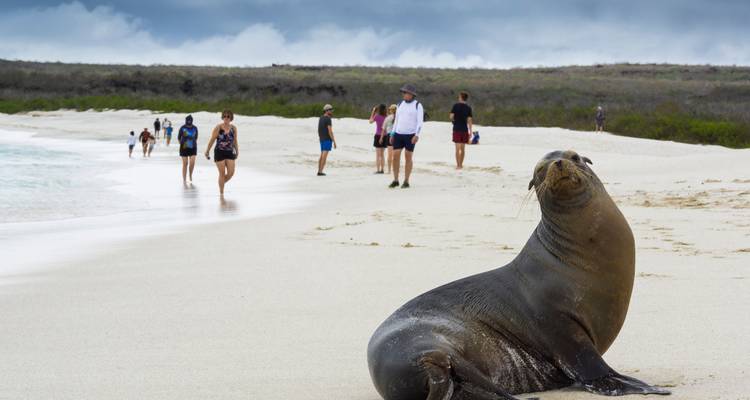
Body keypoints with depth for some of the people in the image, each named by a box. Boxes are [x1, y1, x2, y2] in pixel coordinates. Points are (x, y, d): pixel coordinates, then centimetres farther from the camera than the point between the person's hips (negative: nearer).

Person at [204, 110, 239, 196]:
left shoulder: (234, 128, 4)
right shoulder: (218, 128, -7)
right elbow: (212, 140, -4)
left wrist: (237, 151, 20)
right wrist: (207, 151, -1)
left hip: (229, 153, 4)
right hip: (219, 152, -4)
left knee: (231, 173, -5)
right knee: (222, 173, -4)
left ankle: (222, 183, 27)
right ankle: (221, 194, 7)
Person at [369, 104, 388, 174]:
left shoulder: (377, 116, -10)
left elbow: (370, 121, 8)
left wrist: (373, 112, 9)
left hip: (378, 136, -4)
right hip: (384, 136, 4)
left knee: (378, 155, -1)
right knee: (382, 154, 14)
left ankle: (378, 170, -4)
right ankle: (382, 169, 13)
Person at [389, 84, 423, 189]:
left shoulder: (418, 106, -6)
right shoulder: (400, 105, 10)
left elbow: (420, 121, -12)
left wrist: (417, 135, -23)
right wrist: (393, 135, 11)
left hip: (411, 135, -4)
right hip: (399, 134, 5)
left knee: (408, 157, -1)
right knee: (395, 156, -3)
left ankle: (406, 182, 8)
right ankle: (395, 181, 6)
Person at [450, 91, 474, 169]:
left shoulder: (456, 106, -5)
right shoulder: (468, 108, 2)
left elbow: (451, 116, -10)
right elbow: (470, 120, -1)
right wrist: (470, 131, 1)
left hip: (457, 129, -3)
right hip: (465, 130, 3)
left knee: (458, 148, -5)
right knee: (463, 148, 12)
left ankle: (458, 165, -9)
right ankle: (461, 164, 20)